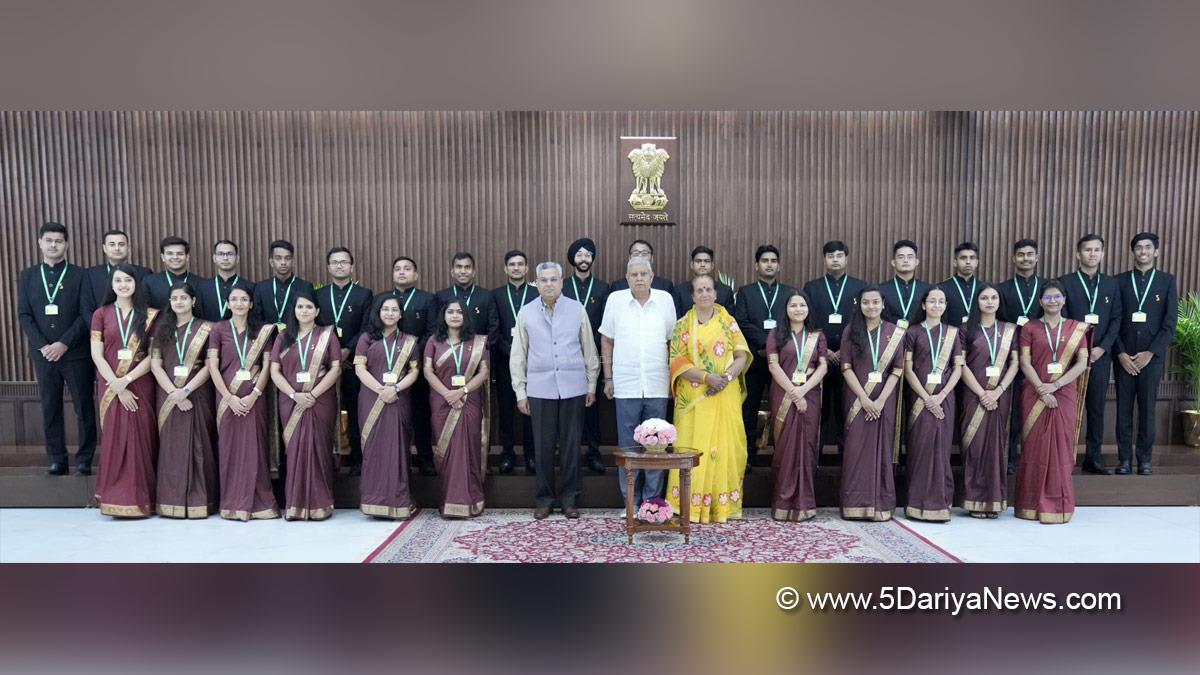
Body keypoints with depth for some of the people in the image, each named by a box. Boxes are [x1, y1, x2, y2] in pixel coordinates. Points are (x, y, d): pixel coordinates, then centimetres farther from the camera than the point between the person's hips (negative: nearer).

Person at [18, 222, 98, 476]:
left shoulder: (80, 276, 1)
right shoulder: (27, 276, 9)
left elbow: (86, 315, -5)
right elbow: (24, 315, 4)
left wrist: (64, 344, -14)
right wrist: (42, 346, -8)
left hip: (76, 353, -2)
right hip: (43, 354, 3)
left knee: (84, 407, 2)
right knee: (50, 408, 6)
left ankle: (85, 459, 11)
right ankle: (57, 459, 14)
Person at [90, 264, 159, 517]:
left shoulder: (150, 315, 4)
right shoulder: (101, 314, 6)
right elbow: (97, 355, -1)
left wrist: (127, 379, -14)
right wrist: (117, 386, -10)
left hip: (140, 386, -1)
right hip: (111, 387, 1)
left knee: (141, 440, 1)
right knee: (114, 440, 3)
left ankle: (140, 499, 10)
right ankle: (116, 500, 10)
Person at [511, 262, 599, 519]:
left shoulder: (577, 310, 3)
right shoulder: (526, 312, 4)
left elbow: (589, 351, 8)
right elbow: (518, 355, 6)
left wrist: (591, 385, 6)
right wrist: (520, 392, 3)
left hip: (573, 388, 0)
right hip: (540, 389, 0)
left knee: (571, 445, 5)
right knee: (544, 446, 6)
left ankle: (569, 499, 17)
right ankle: (545, 499, 18)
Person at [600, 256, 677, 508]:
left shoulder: (665, 299, 4)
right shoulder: (615, 299, 2)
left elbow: (672, 341, 9)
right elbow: (607, 341, 7)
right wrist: (608, 378, 4)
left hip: (658, 386, 1)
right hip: (626, 386, -1)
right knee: (628, 446, 5)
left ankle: (652, 500, 17)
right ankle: (630, 502, 16)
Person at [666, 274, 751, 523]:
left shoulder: (728, 322, 7)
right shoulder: (683, 325, 4)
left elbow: (742, 356, 1)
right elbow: (678, 362, -5)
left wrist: (727, 376, -17)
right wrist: (707, 377, -18)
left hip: (726, 397, 1)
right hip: (693, 397, -1)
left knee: (725, 446, 1)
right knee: (694, 447, -2)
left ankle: (722, 505, 9)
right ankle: (691, 505, 4)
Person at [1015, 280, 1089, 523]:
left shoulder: (1077, 328, 8)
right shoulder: (1030, 328, 5)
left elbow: (1082, 363, 0)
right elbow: (1025, 363, -2)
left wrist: (1055, 385, -12)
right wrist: (1042, 390, -13)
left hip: (1064, 396, 1)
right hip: (1035, 396, -1)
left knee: (1061, 448, 2)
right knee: (1035, 448, 1)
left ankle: (1059, 505, 11)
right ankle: (1033, 505, 8)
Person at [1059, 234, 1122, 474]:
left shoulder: (1111, 284, 11)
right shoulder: (1065, 282, 0)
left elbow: (1116, 319, 7)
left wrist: (1102, 348, -6)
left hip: (1100, 355, 3)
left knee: (1097, 407, 7)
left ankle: (1093, 457, 14)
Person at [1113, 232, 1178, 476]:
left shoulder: (1167, 280, 5)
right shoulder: (1121, 281, 7)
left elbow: (1170, 322, 0)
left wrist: (1151, 353, -8)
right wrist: (1121, 353, -6)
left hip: (1152, 355, -1)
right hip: (1124, 355, 1)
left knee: (1147, 407, 2)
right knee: (1124, 408, 2)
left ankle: (1144, 459, 10)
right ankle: (1124, 458, 8)